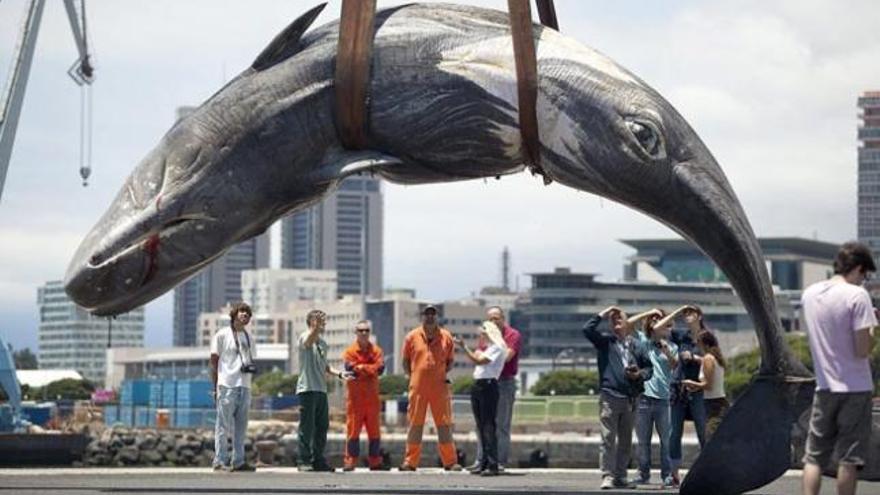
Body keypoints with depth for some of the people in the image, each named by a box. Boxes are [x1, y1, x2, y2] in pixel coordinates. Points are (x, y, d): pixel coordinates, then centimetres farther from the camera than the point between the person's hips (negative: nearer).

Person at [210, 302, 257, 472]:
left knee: (241, 427, 8)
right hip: (227, 386, -6)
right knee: (223, 426, -5)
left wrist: (252, 367, 4)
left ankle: (238, 461, 13)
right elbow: (214, 361, -2)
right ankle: (220, 461, -3)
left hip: (244, 387, 6)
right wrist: (216, 387, -6)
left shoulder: (248, 338, 17)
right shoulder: (222, 335, 0)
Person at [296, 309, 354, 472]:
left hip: (321, 390, 8)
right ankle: (304, 461, -2)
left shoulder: (323, 342, 19)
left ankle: (318, 460, 16)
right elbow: (308, 341, -30)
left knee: (322, 427, 9)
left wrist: (339, 373, 12)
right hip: (307, 389, -8)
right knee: (307, 427, -6)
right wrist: (317, 327, -48)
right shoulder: (305, 338, -5)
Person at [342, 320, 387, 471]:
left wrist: (361, 368, -9)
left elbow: (380, 368, -7)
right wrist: (370, 368, -10)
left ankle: (375, 461, 12)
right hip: (355, 398, -3)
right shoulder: (350, 351, 1)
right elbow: (351, 369, -14)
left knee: (374, 430, 6)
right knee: (353, 430, -4)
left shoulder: (376, 350, 8)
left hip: (372, 397, 3)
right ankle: (350, 462, 0)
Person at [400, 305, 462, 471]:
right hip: (418, 387, 0)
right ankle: (410, 462, 8)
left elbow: (450, 360, 14)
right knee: (415, 424, 4)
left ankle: (450, 462, 5)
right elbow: (406, 361, 12)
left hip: (439, 388, 0)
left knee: (444, 424, 1)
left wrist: (444, 374, 0)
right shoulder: (412, 337, 6)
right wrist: (411, 376, 2)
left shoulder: (446, 337, 6)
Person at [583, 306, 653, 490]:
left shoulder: (635, 346, 11)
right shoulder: (605, 342, 4)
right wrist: (603, 314, -4)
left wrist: (639, 374, -6)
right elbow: (587, 330, -10)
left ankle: (620, 476, 16)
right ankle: (607, 476, -8)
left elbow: (649, 367, 15)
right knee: (608, 438, -8)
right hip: (609, 396, -4)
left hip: (629, 398, 4)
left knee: (625, 440, 9)